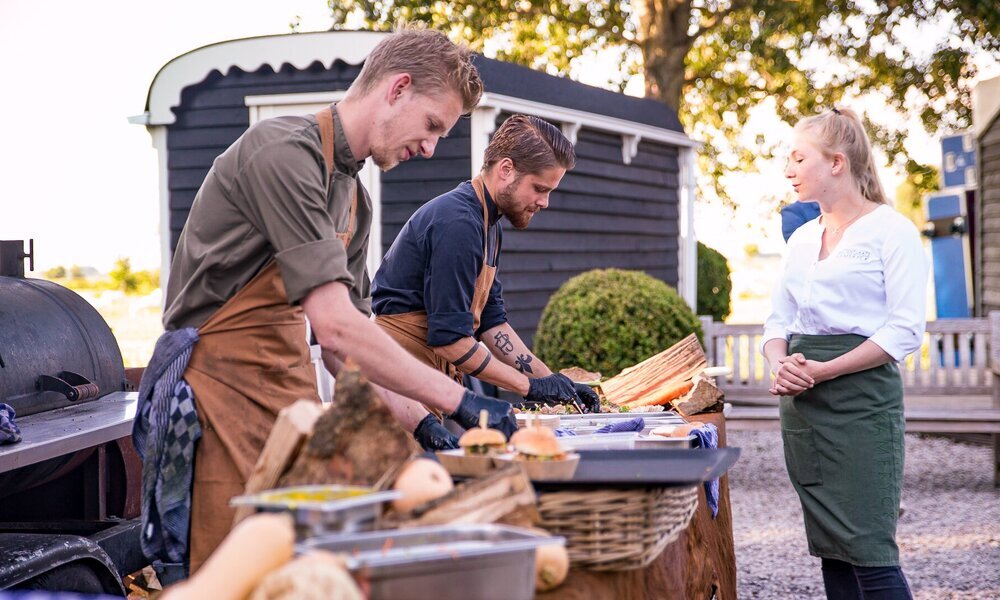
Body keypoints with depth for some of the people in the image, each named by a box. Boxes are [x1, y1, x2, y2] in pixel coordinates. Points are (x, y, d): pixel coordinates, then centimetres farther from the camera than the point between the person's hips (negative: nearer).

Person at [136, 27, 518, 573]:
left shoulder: (353, 197, 13)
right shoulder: (284, 154, -17)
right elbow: (335, 325, -25)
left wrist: (410, 419, 1)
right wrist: (455, 399, -21)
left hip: (292, 395, 9)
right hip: (227, 392, -9)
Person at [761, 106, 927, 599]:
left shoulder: (891, 231, -5)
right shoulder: (802, 238, 16)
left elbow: (905, 331, -12)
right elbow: (779, 319, 18)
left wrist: (824, 370, -18)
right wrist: (779, 365, -4)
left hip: (861, 397, -7)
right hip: (801, 405, 7)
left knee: (868, 549, -10)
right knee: (829, 548, 8)